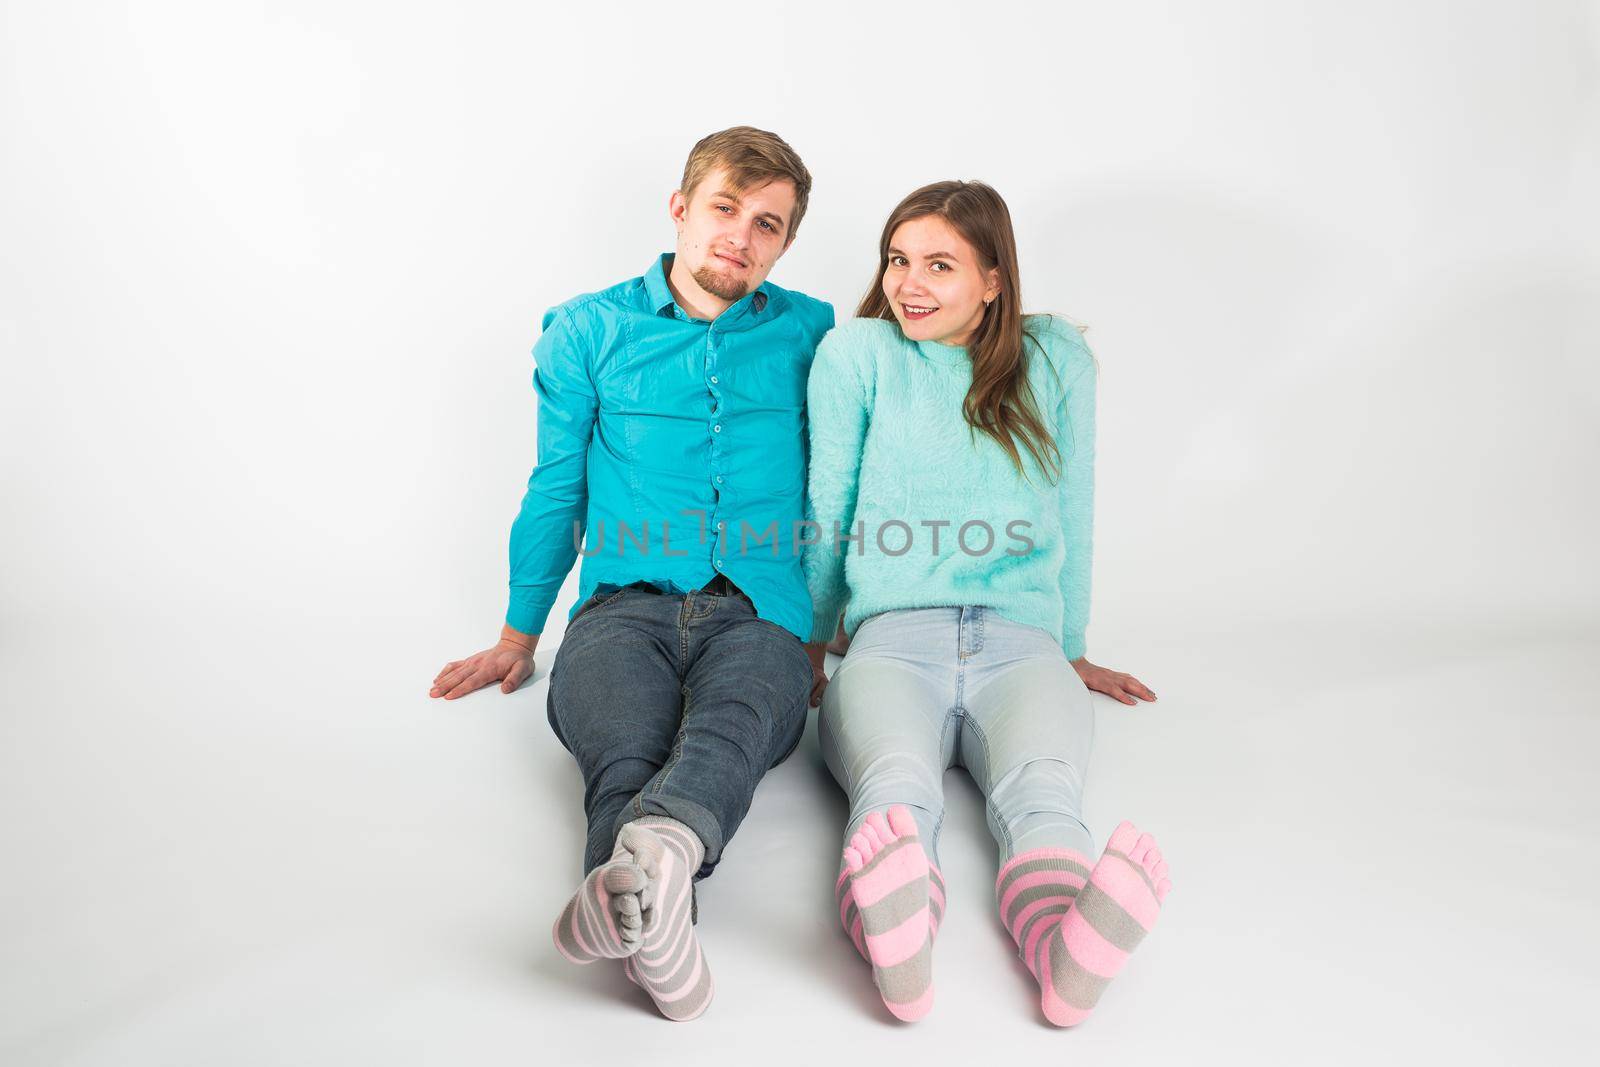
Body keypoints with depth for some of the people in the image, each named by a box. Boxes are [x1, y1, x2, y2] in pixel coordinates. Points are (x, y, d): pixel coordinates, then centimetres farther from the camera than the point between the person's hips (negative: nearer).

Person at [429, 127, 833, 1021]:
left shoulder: (812, 336, 18)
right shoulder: (590, 330, 17)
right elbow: (556, 491, 21)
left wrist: (823, 636, 20)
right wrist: (520, 636, 23)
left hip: (760, 616, 0)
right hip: (625, 607, 1)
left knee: (731, 723, -38)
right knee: (623, 753, -35)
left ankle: (644, 855, -64)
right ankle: (658, 919, -60)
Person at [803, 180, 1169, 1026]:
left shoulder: (1056, 359, 17)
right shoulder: (856, 352, 12)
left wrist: (1072, 650, 27)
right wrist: (810, 647, 23)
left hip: (1021, 643, 2)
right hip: (892, 638, -1)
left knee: (1042, 785, -35)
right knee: (895, 783, -36)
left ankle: (1066, 948, -61)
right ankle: (894, 948, -63)